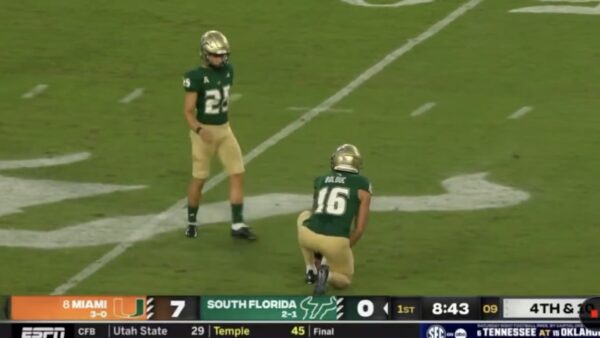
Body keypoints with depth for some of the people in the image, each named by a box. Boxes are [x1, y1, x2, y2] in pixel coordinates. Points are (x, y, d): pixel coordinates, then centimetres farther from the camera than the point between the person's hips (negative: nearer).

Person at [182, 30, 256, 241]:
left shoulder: (227, 71, 2)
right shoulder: (197, 77, -17)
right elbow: (188, 110, -18)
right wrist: (200, 130, -33)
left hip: (225, 130, 6)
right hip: (204, 131, -6)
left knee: (237, 174, -2)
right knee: (199, 179, 5)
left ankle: (237, 224, 2)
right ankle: (192, 221, 24)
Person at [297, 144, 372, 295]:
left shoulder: (321, 181, 22)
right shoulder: (362, 185, 12)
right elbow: (360, 228, 9)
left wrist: (317, 253, 45)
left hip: (309, 235, 2)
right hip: (336, 240, -2)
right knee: (344, 280, 26)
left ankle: (311, 269, 27)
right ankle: (327, 274, -11)